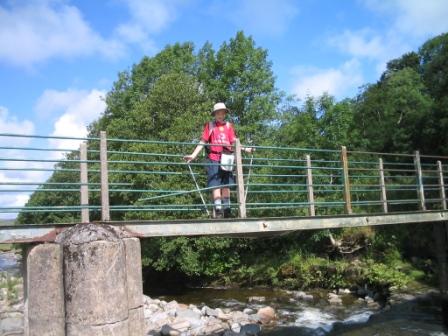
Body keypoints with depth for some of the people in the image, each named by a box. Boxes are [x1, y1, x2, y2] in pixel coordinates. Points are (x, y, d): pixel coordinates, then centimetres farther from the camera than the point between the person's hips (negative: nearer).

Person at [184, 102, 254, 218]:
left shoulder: (229, 126, 14)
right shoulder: (210, 126, 6)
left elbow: (234, 142, 12)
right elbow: (202, 142, 2)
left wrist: (245, 149, 1)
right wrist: (193, 155, -6)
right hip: (214, 160, -3)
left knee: (226, 185, 7)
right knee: (216, 185, -6)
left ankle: (226, 209, 14)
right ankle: (218, 210, -7)